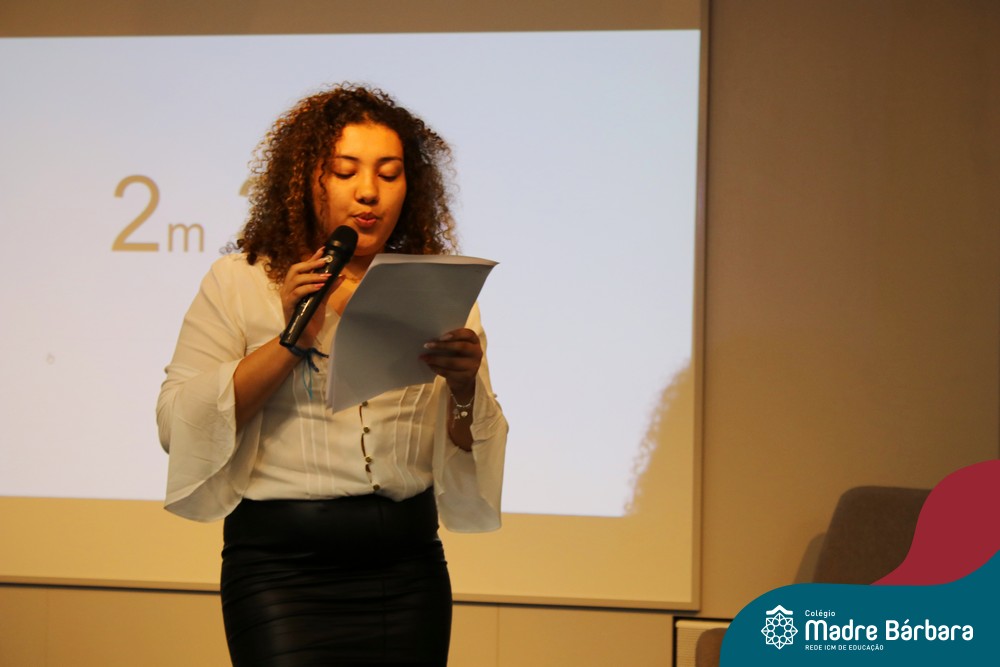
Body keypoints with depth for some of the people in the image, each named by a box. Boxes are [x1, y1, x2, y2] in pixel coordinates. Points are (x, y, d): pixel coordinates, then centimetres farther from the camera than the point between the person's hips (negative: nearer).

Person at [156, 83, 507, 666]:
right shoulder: (240, 283, 4)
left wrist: (464, 389, -14)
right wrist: (291, 339, -13)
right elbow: (178, 424, -5)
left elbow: (469, 452, 7)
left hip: (408, 568, 3)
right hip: (281, 568, -3)